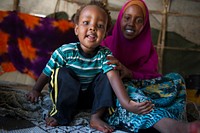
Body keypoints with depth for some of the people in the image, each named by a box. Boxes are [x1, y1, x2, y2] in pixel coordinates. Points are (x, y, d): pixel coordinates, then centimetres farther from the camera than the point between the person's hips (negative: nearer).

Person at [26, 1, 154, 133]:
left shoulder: (105, 54, -16)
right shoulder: (65, 51, -20)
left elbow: (113, 76, -31)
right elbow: (46, 73, -7)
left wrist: (127, 103, -45)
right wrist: (36, 90, 2)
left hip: (91, 97, 3)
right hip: (67, 96, -2)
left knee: (104, 76, -18)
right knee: (62, 73, -27)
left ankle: (96, 117, -20)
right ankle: (61, 112, -16)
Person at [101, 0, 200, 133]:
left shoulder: (148, 49, 14)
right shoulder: (107, 43, 12)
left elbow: (152, 75, -3)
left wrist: (130, 73, -23)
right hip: (114, 93, -2)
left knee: (175, 78, -18)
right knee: (124, 88, -36)